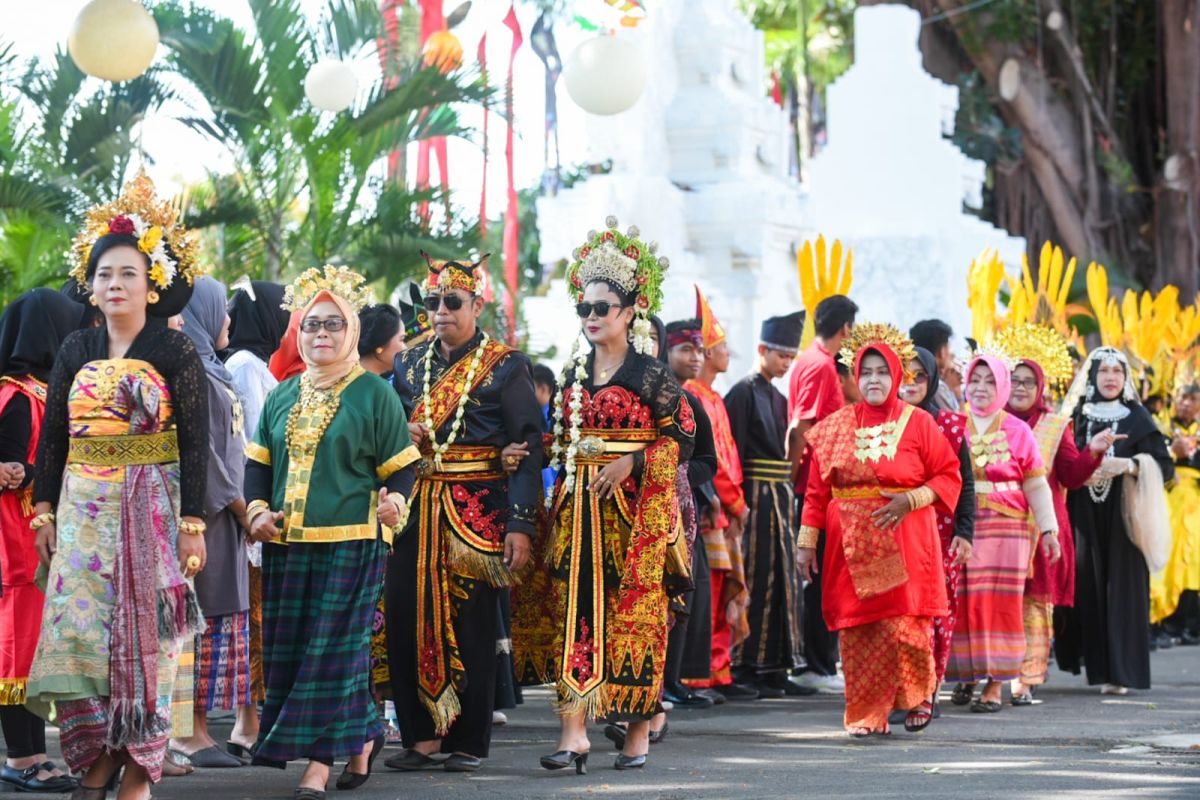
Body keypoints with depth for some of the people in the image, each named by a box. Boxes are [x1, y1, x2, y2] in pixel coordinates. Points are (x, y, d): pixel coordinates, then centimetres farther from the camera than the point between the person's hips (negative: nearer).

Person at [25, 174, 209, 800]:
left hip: (151, 506, -3)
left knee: (140, 630, -2)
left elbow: (195, 441, -4)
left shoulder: (175, 352, -1)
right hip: (82, 507, 3)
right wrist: (44, 508, 4)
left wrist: (192, 523, -9)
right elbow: (53, 435, 11)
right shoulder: (76, 350, 9)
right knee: (78, 628, -5)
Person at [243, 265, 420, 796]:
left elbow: (400, 467, -1)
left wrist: (394, 502, -20)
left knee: (331, 650, -6)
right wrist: (258, 510, 1)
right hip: (286, 544, 6)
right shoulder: (283, 396, 14)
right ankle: (362, 738, 20)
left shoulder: (374, 395, 0)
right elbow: (259, 462, 18)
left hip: (351, 542, -6)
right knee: (286, 649, 6)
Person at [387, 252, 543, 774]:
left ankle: (468, 742, 7)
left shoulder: (504, 367, 0)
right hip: (414, 511, 4)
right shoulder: (408, 364, 14)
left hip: (476, 512, -4)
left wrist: (521, 523, -14)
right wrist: (403, 436, -4)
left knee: (470, 625, -2)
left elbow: (528, 448, -5)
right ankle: (422, 735, 8)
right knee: (407, 622, -1)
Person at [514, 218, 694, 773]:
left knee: (634, 615, -1)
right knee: (573, 612, -6)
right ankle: (574, 731, -10)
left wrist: (629, 463, -14)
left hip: (635, 507, -4)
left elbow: (682, 436, -5)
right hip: (577, 506, 4)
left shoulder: (650, 373, -2)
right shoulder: (574, 373, 13)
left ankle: (639, 728, 9)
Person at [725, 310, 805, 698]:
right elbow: (735, 450, -14)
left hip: (780, 497, 8)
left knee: (782, 581, 8)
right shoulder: (744, 393, -8)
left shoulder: (778, 398, 17)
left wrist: (788, 494, 13)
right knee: (756, 582, -6)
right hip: (757, 496, -8)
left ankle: (775, 667, 13)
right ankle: (747, 670, -2)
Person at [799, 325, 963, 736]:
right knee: (857, 632, -2)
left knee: (903, 626, -10)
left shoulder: (918, 424, 4)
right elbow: (817, 489, 10)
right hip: (852, 546, 2)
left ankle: (919, 695, 16)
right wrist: (807, 540, 4)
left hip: (905, 544, -2)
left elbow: (949, 476, 3)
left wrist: (911, 501, -12)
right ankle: (867, 715, 6)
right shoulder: (835, 426, 10)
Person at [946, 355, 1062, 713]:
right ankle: (965, 675, 13)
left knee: (1000, 604, -5)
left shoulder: (1018, 431, 6)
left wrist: (1048, 530, 0)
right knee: (962, 603, -1)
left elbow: (1036, 485, 6)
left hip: (1006, 529, -1)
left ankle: (995, 684, -3)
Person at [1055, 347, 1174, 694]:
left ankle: (1119, 670, -6)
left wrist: (1127, 464, -16)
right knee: (1089, 584, -5)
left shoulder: (1137, 418, 5)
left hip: (1122, 515, -2)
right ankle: (1095, 663, 5)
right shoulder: (1077, 417, 9)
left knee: (1121, 585, -6)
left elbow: (1164, 464, 0)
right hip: (1085, 517, 2)